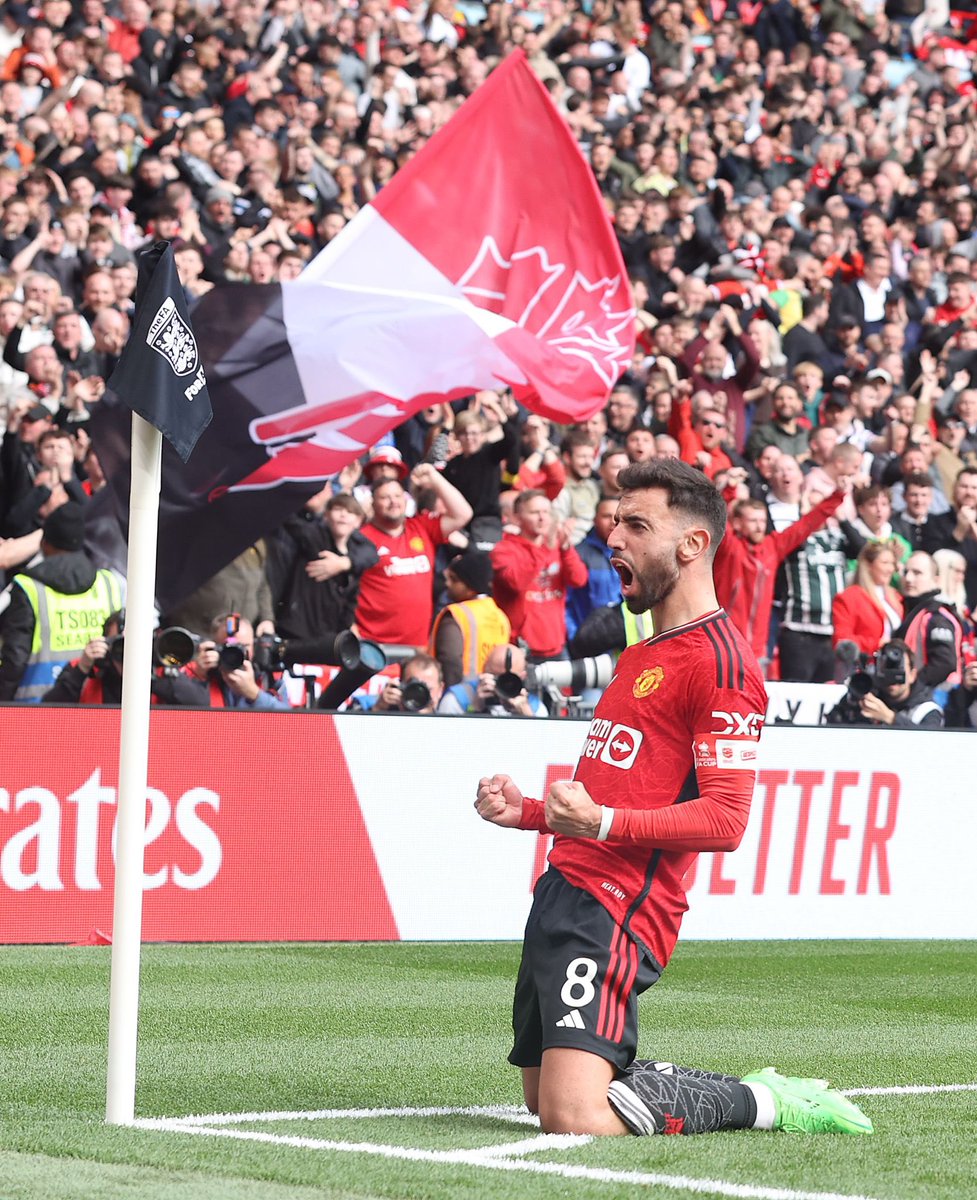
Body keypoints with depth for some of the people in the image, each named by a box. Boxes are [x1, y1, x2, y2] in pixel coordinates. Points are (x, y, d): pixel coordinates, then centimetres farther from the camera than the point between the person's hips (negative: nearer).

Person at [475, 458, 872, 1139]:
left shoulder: (720, 662, -10)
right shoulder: (642, 655, 23)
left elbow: (724, 818, -18)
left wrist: (602, 822, -27)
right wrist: (526, 812, 18)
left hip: (613, 908, -10)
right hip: (567, 887, 10)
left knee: (573, 1117, -21)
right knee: (543, 1098, 12)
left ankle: (763, 1103, -3)